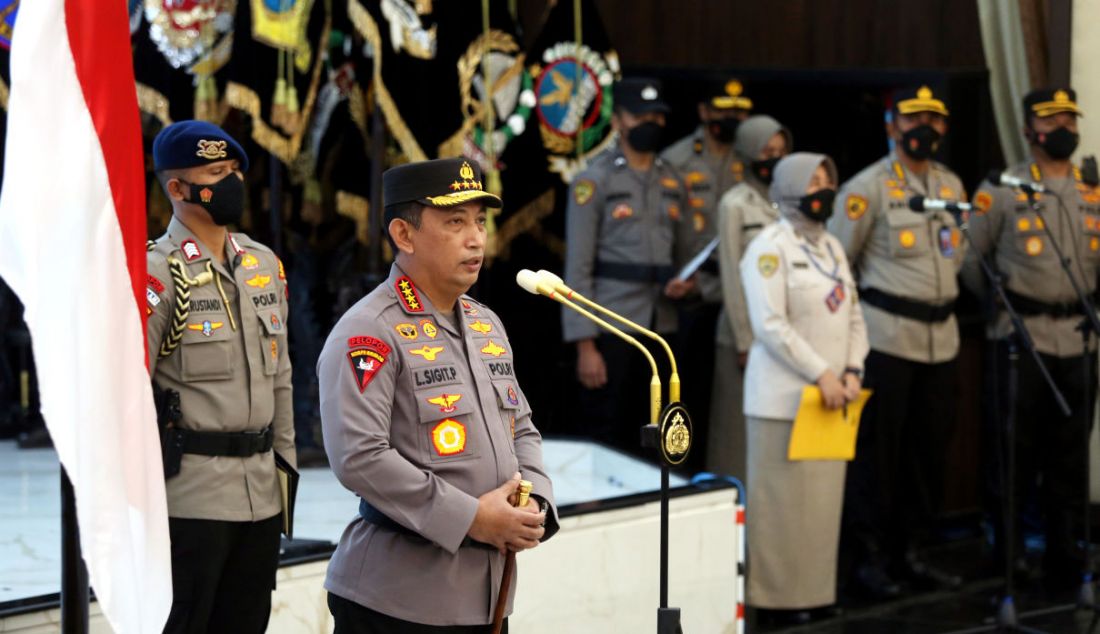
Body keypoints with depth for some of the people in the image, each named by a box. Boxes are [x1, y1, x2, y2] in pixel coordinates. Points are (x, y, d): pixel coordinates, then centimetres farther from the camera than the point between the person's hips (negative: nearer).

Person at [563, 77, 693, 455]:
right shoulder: (594, 181, -3)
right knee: (605, 438, -2)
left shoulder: (672, 182, 13)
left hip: (661, 325, 5)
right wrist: (585, 345, -13)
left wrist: (682, 283, -2)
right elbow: (577, 269, -7)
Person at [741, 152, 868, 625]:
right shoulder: (770, 248, -8)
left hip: (831, 397, 7)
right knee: (784, 501, -3)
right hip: (785, 398, -7)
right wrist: (820, 375, -18)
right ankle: (777, 596, 4)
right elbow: (770, 324, -16)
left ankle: (814, 591, 17)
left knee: (825, 498, 9)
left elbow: (853, 315, 16)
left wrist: (851, 371, -1)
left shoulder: (832, 247, 16)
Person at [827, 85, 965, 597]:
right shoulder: (868, 188, -7)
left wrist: (940, 299, 15)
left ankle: (911, 550, 20)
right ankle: (869, 558, 5)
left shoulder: (952, 185, 12)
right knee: (877, 449, -3)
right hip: (886, 337, -6)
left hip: (941, 336, 6)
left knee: (929, 448, 10)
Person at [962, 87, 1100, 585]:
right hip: (1022, 337, -4)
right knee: (1017, 449, 1)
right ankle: (1009, 548, 12)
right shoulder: (1001, 190, -2)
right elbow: (971, 258, 3)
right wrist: (1001, 303, 9)